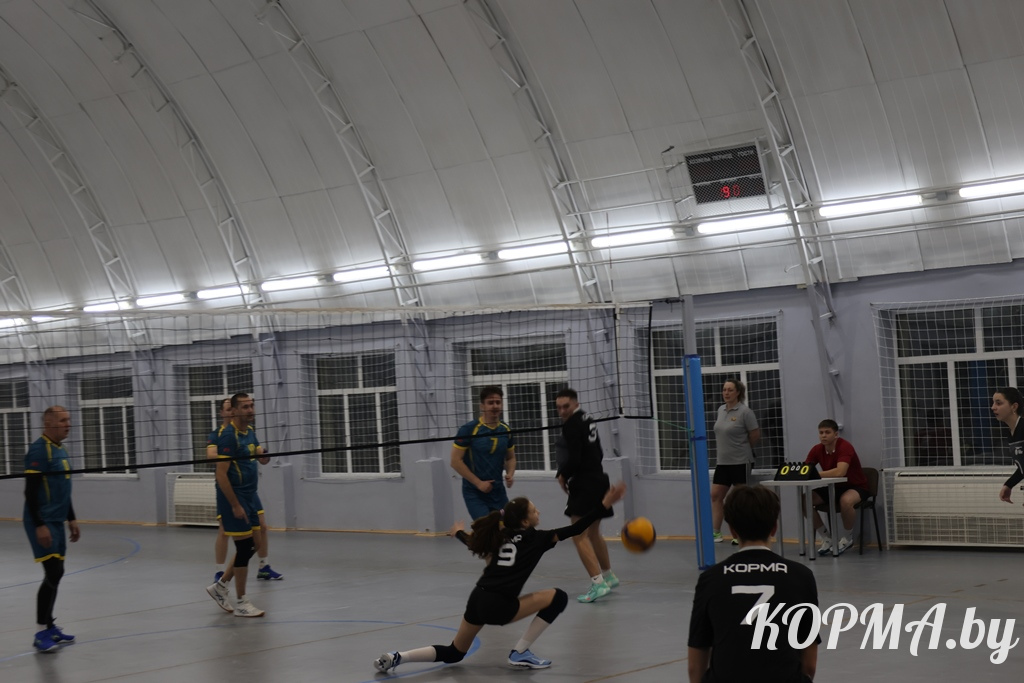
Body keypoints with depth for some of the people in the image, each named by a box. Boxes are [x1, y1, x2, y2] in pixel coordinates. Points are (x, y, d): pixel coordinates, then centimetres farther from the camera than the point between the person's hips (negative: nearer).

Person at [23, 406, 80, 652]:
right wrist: (39, 525, -21)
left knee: (55, 574, 12)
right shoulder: (39, 450, -14)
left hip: (57, 522, 9)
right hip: (42, 523, -9)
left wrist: (71, 519, 22)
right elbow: (30, 491, -18)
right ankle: (40, 633, -8)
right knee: (53, 573, -13)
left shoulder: (60, 450, 15)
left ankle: (49, 627, 21)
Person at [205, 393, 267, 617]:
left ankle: (220, 586, 26)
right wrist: (235, 506, -20)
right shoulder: (228, 436, -16)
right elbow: (221, 475, -19)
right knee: (244, 548, -4)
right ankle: (241, 602, 7)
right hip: (234, 499, -9)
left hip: (249, 498, 9)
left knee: (251, 547, 12)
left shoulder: (250, 431, 10)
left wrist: (260, 452, 5)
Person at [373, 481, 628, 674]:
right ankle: (520, 654, 4)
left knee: (453, 653, 25)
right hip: (498, 607, -7)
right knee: (558, 598, 0)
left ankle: (397, 657, 5)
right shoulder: (536, 538, -2)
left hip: (477, 600, 8)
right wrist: (605, 504, -5)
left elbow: (472, 542, 33)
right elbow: (575, 529, -6)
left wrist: (457, 532, 56)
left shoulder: (500, 537, 16)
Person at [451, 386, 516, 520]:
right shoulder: (469, 429, -11)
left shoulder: (505, 430, 4)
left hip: (498, 491, 5)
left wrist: (510, 474, -4)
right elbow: (456, 461, -11)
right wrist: (478, 483, -15)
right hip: (474, 492, -5)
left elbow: (510, 457, 18)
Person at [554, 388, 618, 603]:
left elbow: (573, 458, -22)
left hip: (585, 484, -10)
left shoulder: (571, 424, -13)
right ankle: (609, 576, 35)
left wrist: (562, 476, -4)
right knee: (593, 533, 23)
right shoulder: (587, 420, 15)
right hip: (598, 480, 10)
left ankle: (598, 583, -19)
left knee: (579, 535, -11)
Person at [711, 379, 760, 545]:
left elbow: (755, 435, -8)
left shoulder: (745, 412, -12)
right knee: (715, 495, 3)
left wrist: (742, 449, 5)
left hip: (740, 462, -7)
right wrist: (725, 450, 14)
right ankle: (716, 533, 8)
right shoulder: (721, 409, 8)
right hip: (722, 462, 7)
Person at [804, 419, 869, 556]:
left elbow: (840, 471, -40)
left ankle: (847, 538, -11)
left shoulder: (845, 447, -25)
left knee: (845, 501, -39)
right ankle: (826, 538, 0)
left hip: (855, 487, -6)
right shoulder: (817, 449, -5)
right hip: (833, 487, 6)